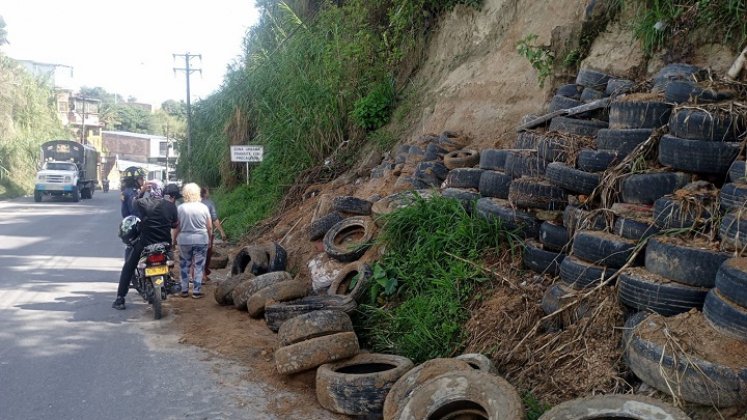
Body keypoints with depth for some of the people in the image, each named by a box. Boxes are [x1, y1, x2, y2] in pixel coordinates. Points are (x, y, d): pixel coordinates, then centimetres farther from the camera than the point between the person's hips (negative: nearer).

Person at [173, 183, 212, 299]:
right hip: (201, 240, 0)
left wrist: (174, 239, 12)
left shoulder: (180, 208, -5)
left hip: (184, 240, 1)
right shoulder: (203, 207, -4)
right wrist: (209, 239, 13)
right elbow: (209, 226, 0)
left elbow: (177, 227, -1)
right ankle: (196, 291, 6)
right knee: (199, 266, 5)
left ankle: (184, 290, 17)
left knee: (184, 265, 13)